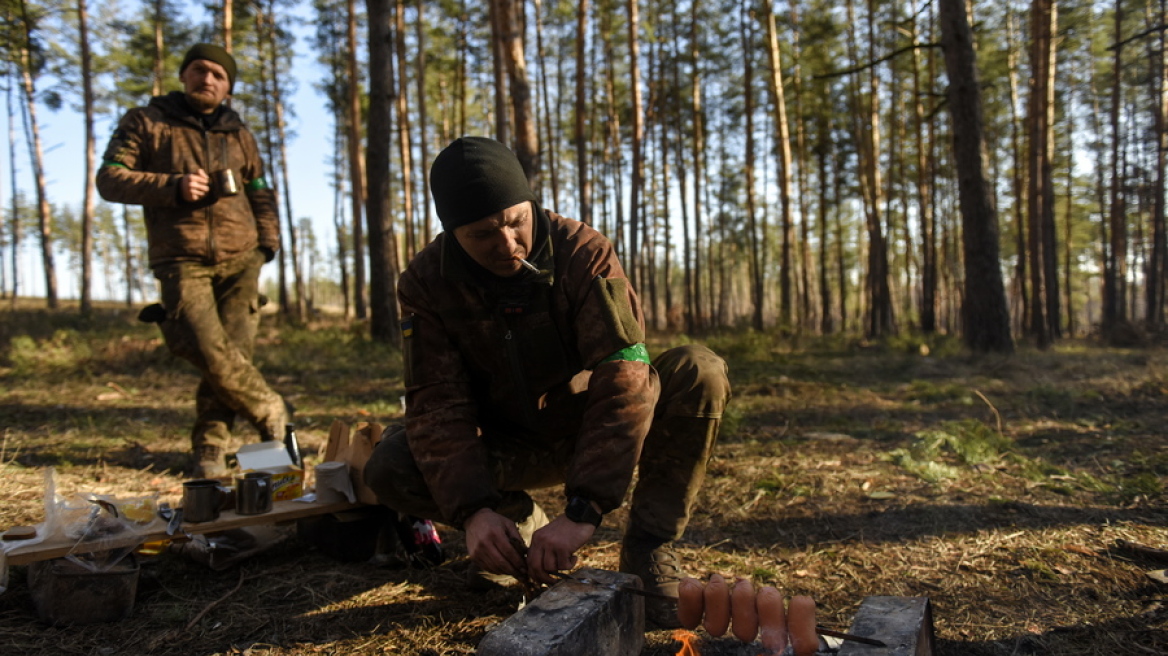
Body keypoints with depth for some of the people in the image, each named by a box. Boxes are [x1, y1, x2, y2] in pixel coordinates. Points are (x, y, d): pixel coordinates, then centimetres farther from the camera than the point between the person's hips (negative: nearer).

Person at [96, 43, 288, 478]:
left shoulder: (237, 134, 20)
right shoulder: (146, 123, 9)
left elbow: (261, 193, 25)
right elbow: (109, 178, 1)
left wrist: (267, 242, 9)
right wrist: (172, 186, -13)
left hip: (240, 260, 3)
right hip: (182, 260, -3)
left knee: (235, 351, -5)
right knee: (211, 353, -16)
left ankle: (209, 448, 9)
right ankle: (271, 412, 7)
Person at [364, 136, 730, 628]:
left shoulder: (584, 252, -22)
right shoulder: (425, 283, -14)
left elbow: (622, 376, -31)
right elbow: (437, 403, -20)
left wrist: (582, 510, -41)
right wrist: (473, 510, -36)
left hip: (590, 431, -1)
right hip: (507, 447, 2)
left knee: (699, 371, -27)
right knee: (389, 468, -25)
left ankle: (648, 547, -14)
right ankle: (521, 522, 1)